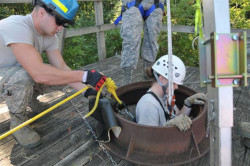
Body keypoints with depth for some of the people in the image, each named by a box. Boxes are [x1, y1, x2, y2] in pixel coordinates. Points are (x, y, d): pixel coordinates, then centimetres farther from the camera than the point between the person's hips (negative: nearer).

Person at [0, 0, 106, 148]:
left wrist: (88, 91, -21)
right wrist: (85, 76, -40)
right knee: (23, 77, -36)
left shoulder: (50, 35, -9)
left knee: (55, 73, -11)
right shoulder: (17, 26, -34)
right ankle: (18, 123, -9)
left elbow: (62, 67, -10)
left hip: (16, 73, 7)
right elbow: (39, 74, -43)